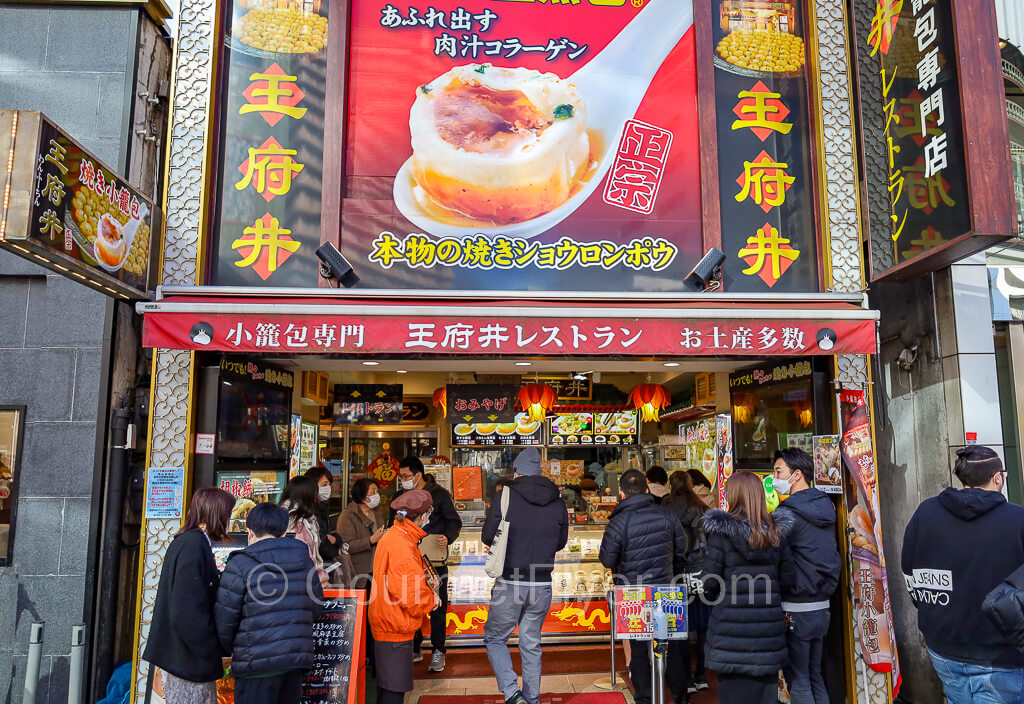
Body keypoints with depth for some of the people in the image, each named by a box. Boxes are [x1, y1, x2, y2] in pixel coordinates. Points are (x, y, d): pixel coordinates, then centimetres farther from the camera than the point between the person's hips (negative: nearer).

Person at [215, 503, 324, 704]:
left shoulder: (240, 564, -9)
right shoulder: (304, 561, 7)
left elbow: (225, 618, -5)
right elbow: (316, 605, 14)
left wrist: (230, 648, 14)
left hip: (258, 661, -5)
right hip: (298, 656, 5)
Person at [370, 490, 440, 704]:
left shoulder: (394, 536, 10)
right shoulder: (402, 545, -23)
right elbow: (411, 594, -23)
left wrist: (428, 594, 7)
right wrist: (431, 600, -5)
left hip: (386, 621, 10)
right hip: (396, 628, -10)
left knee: (388, 685, 18)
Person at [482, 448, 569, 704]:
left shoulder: (505, 496, -11)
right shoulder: (558, 503, 1)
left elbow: (488, 538, -6)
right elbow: (560, 542, 11)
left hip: (510, 584, -3)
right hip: (542, 585, 4)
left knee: (495, 638, 13)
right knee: (531, 644, 18)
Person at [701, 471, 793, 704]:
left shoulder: (721, 531, -11)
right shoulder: (774, 533, 2)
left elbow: (709, 581, -10)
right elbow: (786, 577, 4)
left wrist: (714, 596, 11)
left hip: (733, 629, -4)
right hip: (768, 631, 4)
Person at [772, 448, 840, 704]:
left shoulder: (786, 514, -18)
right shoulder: (825, 507, 7)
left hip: (795, 610, -8)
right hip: (822, 606, 8)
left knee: (798, 683, 3)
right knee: (815, 678, 18)